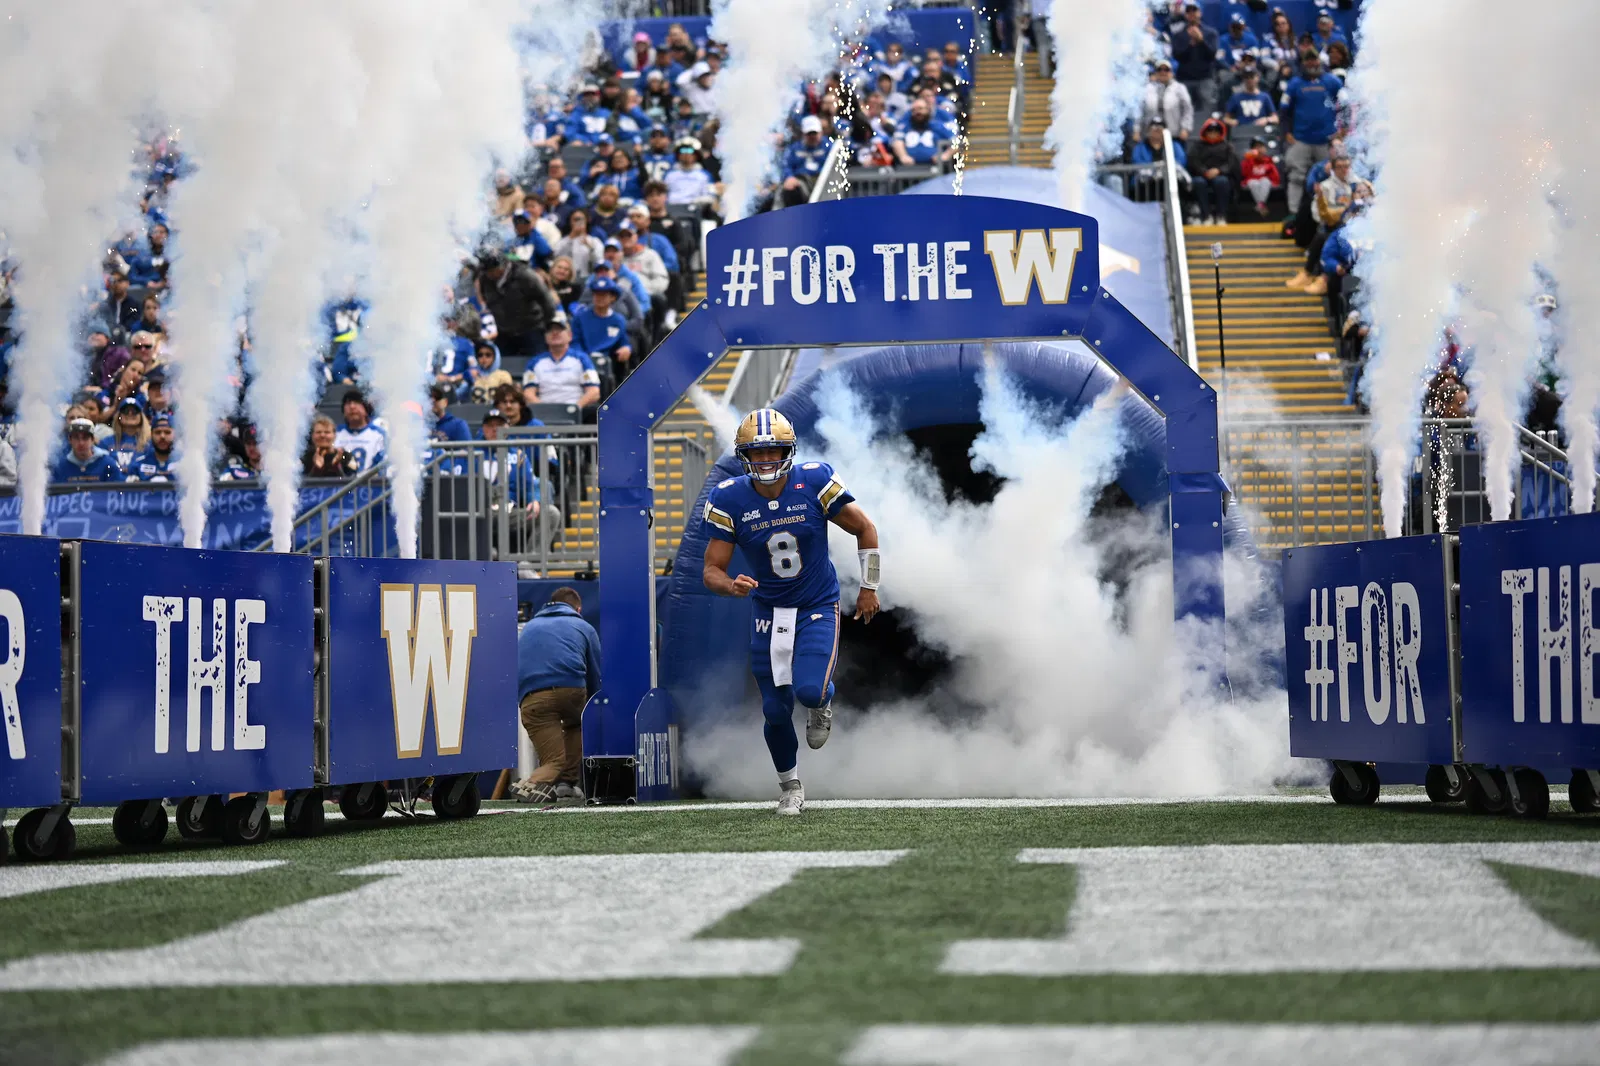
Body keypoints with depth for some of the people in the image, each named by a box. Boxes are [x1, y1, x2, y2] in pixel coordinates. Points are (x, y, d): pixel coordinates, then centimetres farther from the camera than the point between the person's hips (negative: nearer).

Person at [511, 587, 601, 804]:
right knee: (577, 725, 32)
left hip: (531, 698, 1)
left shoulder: (528, 628, 34)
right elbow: (596, 676, 27)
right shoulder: (584, 628, 25)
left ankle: (538, 780, -22)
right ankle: (567, 781, 15)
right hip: (570, 688, -1)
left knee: (553, 761, 10)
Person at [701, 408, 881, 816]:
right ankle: (790, 786, 28)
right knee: (775, 710, 3)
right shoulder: (729, 500, -12)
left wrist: (869, 587, 1)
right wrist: (731, 585, -32)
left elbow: (865, 529, -2)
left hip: (818, 606, -2)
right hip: (770, 611, 2)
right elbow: (712, 570, -10)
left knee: (809, 689, -23)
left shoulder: (815, 482, -16)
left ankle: (822, 702, 17)